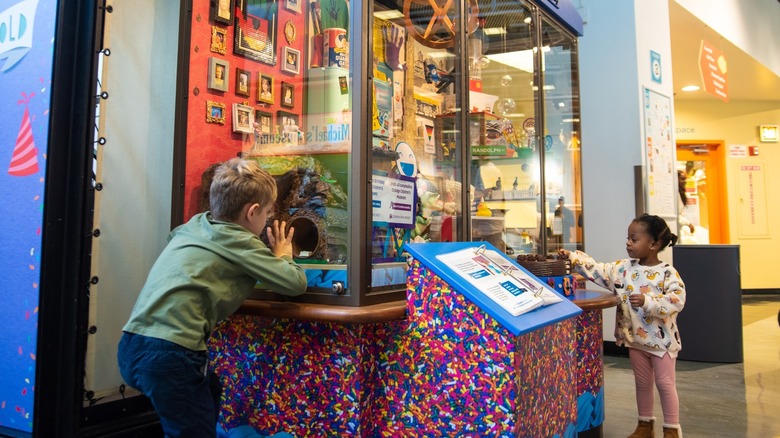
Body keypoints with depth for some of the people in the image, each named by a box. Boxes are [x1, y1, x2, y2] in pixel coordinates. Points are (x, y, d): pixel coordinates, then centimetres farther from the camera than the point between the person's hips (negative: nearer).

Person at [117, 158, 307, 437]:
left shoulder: (194, 225, 14)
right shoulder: (241, 243, -5)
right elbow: (296, 283, -6)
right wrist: (282, 256, 16)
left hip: (132, 345, 9)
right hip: (170, 353, -9)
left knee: (210, 392, 28)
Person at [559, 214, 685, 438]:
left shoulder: (667, 273, -16)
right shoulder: (623, 268, -1)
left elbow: (676, 300, -24)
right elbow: (597, 271, -3)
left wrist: (647, 301, -33)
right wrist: (573, 257, -12)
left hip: (661, 340, -5)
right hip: (635, 338, 5)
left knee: (665, 384, 6)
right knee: (642, 383, 17)